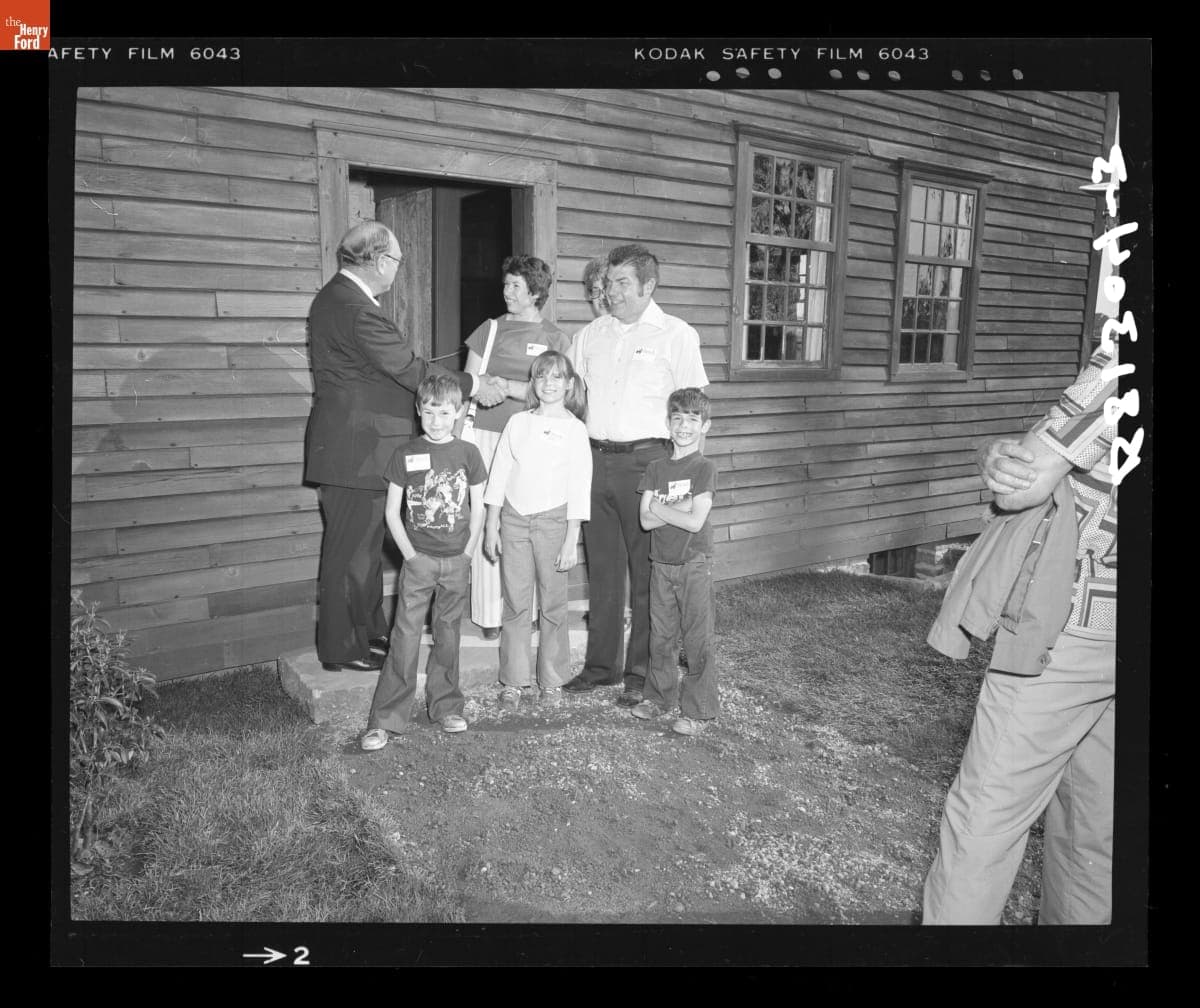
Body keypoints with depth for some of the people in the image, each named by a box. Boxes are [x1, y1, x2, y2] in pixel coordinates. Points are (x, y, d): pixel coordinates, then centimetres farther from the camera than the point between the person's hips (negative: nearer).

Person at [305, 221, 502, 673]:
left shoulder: (335, 297, 12)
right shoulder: (355, 310, -22)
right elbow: (409, 370, -21)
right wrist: (474, 386, -11)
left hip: (348, 444, 11)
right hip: (355, 448, -11)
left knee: (363, 543, 18)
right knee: (350, 548, 0)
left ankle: (369, 631, 30)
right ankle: (341, 648, 11)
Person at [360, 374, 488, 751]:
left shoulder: (468, 453, 2)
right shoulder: (405, 455, -1)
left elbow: (477, 508, 6)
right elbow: (392, 511, 1)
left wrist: (467, 552, -1)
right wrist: (410, 553, -6)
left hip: (457, 561, 2)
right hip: (418, 559, -1)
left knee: (447, 635, 11)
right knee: (405, 636, -4)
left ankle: (444, 706, 25)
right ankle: (385, 719, 1)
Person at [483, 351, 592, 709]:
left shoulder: (574, 428, -1)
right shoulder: (517, 423, 7)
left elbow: (579, 487, -3)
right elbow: (499, 475, 9)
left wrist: (572, 540, -7)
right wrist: (491, 526, 6)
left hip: (553, 519, -2)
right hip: (514, 518, 2)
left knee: (553, 605, 4)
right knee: (515, 603, 5)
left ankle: (551, 680, 16)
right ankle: (513, 680, 13)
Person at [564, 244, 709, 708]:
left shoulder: (676, 334, 1)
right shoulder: (589, 335, 15)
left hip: (645, 460, -4)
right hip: (595, 460, 5)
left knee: (646, 572, 1)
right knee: (602, 569, 10)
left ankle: (641, 673, 11)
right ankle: (601, 663, 21)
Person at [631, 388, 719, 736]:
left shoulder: (704, 469, -7)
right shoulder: (656, 468, 7)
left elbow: (695, 522, -17)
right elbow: (645, 520, -3)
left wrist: (659, 507, -8)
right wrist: (681, 506, -13)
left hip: (694, 564, -5)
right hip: (661, 563, 5)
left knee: (697, 639, 0)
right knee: (660, 636, 13)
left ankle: (698, 710, 9)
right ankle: (659, 697, 29)